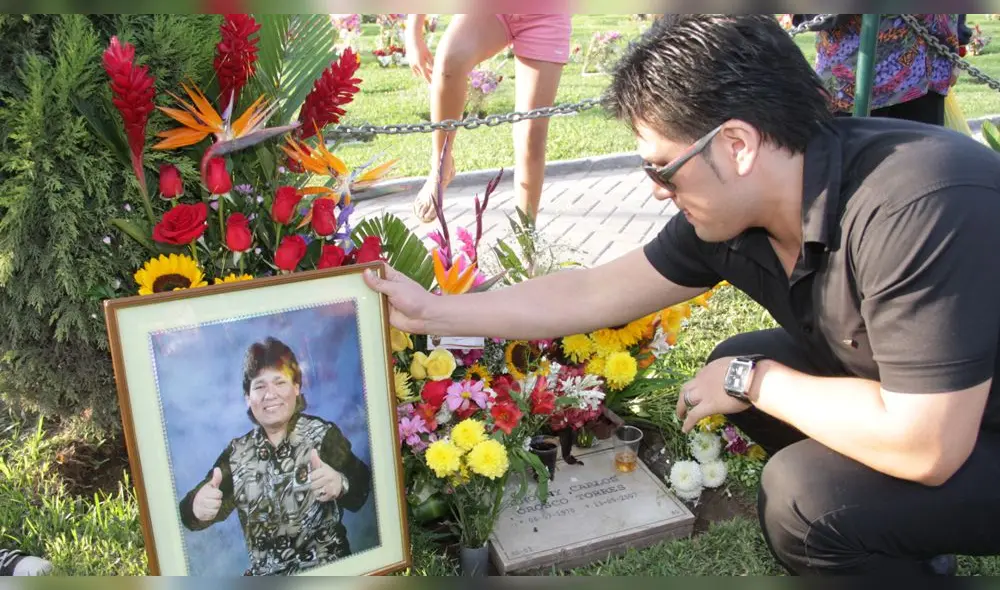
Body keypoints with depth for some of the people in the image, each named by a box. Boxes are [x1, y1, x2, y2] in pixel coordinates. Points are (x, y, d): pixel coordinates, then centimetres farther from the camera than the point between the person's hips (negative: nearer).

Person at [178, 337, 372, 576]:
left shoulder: (324, 434, -3)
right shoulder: (236, 452, 7)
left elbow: (360, 492, -15)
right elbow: (191, 514, 0)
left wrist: (341, 484, -37)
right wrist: (197, 506, -23)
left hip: (328, 571, -3)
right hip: (265, 575, 3)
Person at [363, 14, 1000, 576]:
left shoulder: (917, 208, -36)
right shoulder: (728, 213, -12)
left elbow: (922, 446, -35)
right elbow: (593, 293, -5)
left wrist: (751, 381, -22)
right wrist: (429, 311, -4)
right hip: (917, 399, 8)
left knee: (804, 496, -25)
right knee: (737, 362, 6)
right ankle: (912, 543, 17)